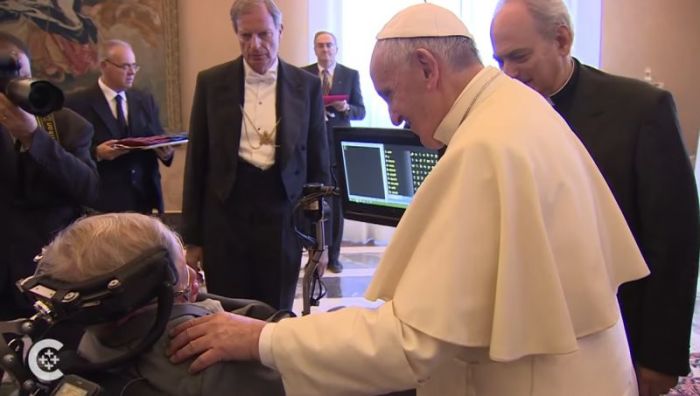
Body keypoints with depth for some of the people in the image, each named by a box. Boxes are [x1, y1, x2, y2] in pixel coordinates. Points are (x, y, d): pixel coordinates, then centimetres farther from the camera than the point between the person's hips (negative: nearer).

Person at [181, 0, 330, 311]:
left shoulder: (306, 85, 3)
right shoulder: (211, 82, 3)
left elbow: (318, 162, 6)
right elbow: (197, 162, 5)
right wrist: (192, 236, 4)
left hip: (282, 216, 0)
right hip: (225, 212, 0)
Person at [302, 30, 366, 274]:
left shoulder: (351, 75, 6)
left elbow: (361, 111, 5)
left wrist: (346, 108, -16)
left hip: (339, 147, 0)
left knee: (337, 203, 5)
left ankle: (333, 256, 14)